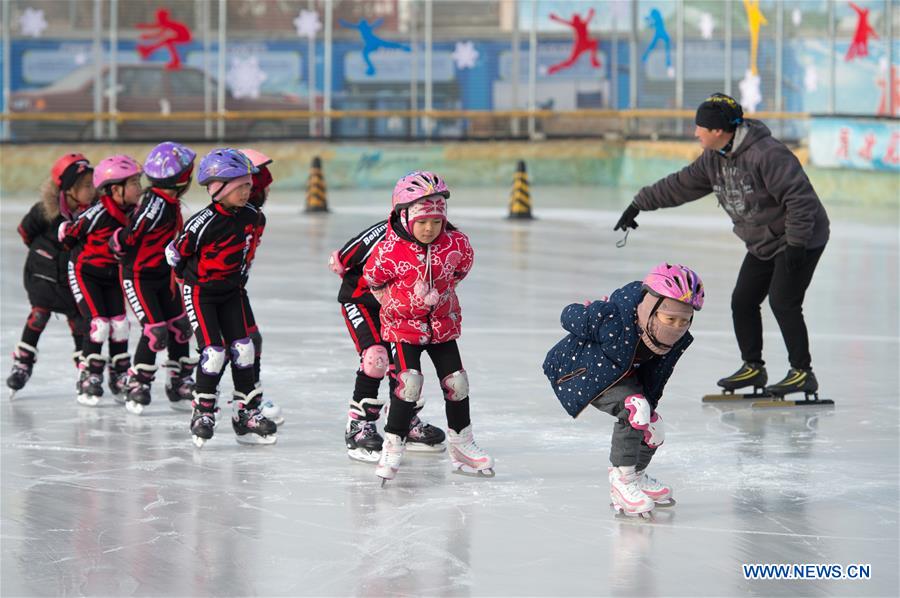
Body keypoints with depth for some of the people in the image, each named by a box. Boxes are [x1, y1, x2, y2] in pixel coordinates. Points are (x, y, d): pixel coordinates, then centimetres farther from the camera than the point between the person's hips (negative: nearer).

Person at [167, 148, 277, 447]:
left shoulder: (249, 215, -6)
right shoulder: (203, 223, -26)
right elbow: (175, 253, -13)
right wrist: (195, 276, 3)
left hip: (230, 291, 6)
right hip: (200, 292, -6)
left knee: (242, 349, 2)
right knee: (214, 352, -12)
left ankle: (247, 414, 10)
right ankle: (202, 415, 4)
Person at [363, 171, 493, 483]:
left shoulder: (455, 243, -13)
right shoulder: (389, 251, -22)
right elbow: (374, 280, -6)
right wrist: (406, 300, -5)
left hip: (443, 325, 4)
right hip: (403, 328, -4)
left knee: (456, 383, 6)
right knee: (409, 382, -19)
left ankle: (462, 445, 24)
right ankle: (392, 446, -6)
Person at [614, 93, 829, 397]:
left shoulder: (766, 154, -27)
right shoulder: (714, 159, 1)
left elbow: (799, 197, -28)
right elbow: (679, 185, 12)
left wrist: (796, 244, -28)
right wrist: (639, 204, 14)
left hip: (800, 239, -9)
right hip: (763, 244, 9)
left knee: (782, 302, -15)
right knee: (743, 301, 7)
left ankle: (803, 373, -7)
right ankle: (753, 368, 20)